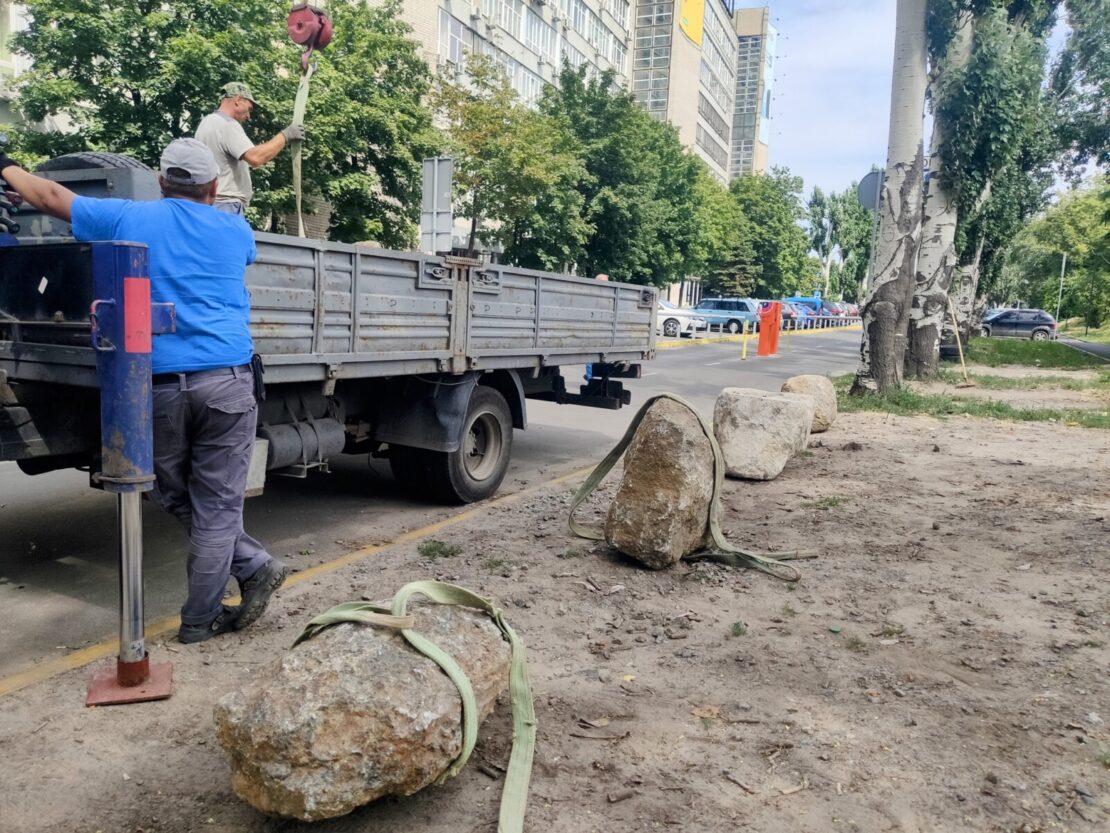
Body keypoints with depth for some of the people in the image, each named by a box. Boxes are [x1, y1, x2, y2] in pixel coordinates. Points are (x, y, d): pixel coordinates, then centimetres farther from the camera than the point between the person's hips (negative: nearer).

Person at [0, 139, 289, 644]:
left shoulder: (128, 219, 8)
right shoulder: (235, 232, 11)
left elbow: (52, 196, 22)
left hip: (160, 384, 0)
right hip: (226, 382, 0)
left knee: (177, 499, 18)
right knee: (215, 506, 6)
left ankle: (254, 567, 13)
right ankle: (199, 620, 11)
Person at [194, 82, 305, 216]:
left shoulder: (208, 122, 19)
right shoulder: (227, 124, -14)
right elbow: (255, 157, -27)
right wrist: (285, 135, -17)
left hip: (211, 203, 11)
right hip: (226, 206, -11)